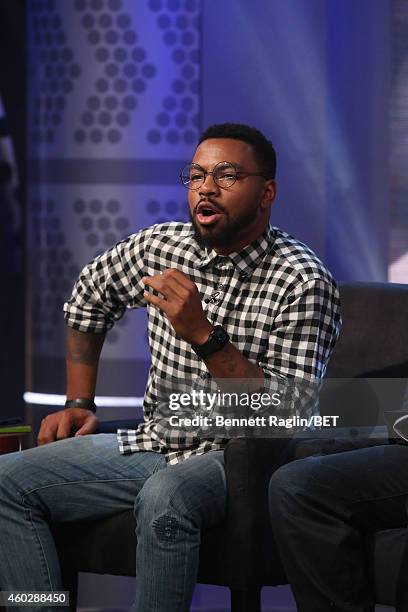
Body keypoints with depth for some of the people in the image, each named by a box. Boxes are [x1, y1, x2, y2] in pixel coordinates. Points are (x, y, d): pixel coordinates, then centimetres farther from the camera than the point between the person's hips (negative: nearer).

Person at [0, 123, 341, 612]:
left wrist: (204, 334, -27)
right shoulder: (159, 247, 4)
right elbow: (89, 297, 25)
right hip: (152, 441, 6)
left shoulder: (305, 283, -13)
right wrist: (78, 403, 19)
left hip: (238, 456, -6)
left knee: (164, 497, -40)